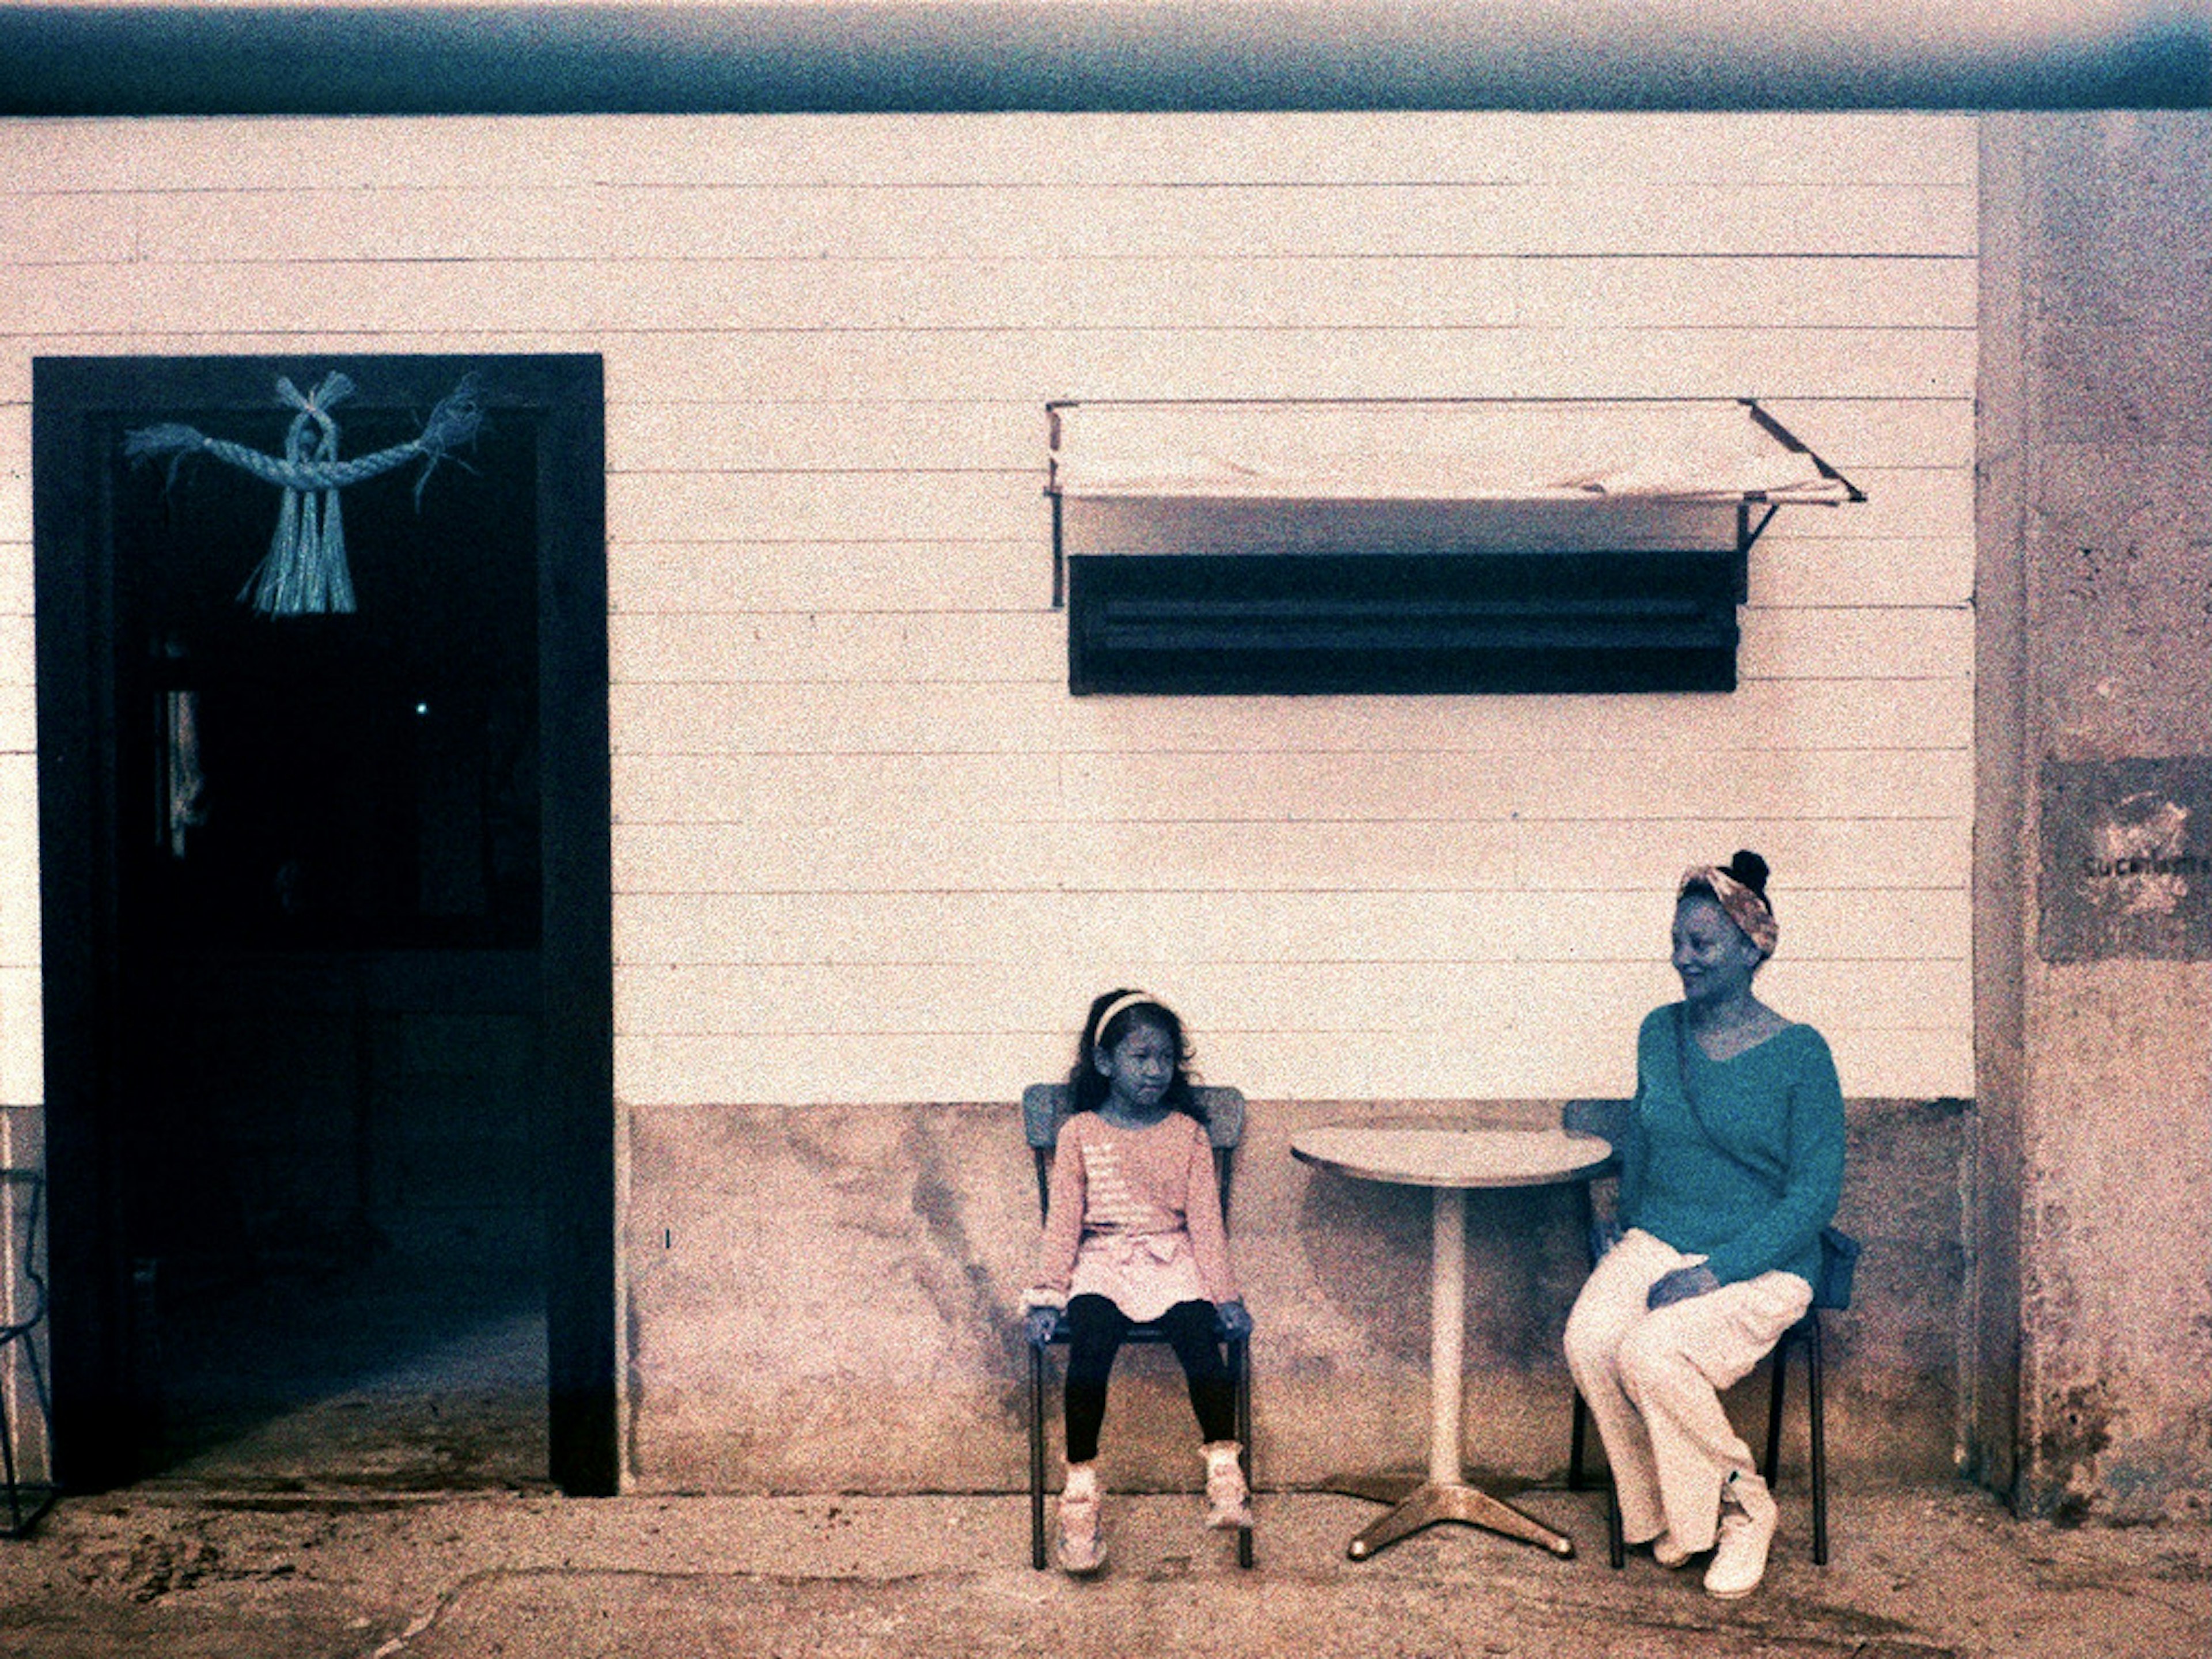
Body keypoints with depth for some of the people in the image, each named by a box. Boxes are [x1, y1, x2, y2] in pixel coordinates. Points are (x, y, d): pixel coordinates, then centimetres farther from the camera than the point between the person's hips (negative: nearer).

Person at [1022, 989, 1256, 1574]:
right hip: (1102, 1264, -1)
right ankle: (1081, 1488, -22)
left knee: (1201, 1336, -29)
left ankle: (1225, 1473, -21)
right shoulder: (1080, 1133, 6)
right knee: (1090, 1344, -29)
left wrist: (1226, 1294, 0)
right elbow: (1063, 1219, 4)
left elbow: (1205, 1218, 7)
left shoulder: (1187, 1132, 8)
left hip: (1173, 1262, 1)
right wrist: (1048, 1296, -4)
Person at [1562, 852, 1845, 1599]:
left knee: (1652, 1353, -31)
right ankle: (1663, 1509, -3)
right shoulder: (1660, 1032, 8)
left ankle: (1741, 1507, -5)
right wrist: (1631, 1231, 13)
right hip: (1657, 1244, 5)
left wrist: (1718, 1269, -18)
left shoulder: (1798, 1054, -7)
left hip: (1762, 1265, -5)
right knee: (1589, 1340, -26)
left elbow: (1817, 1193, -10)